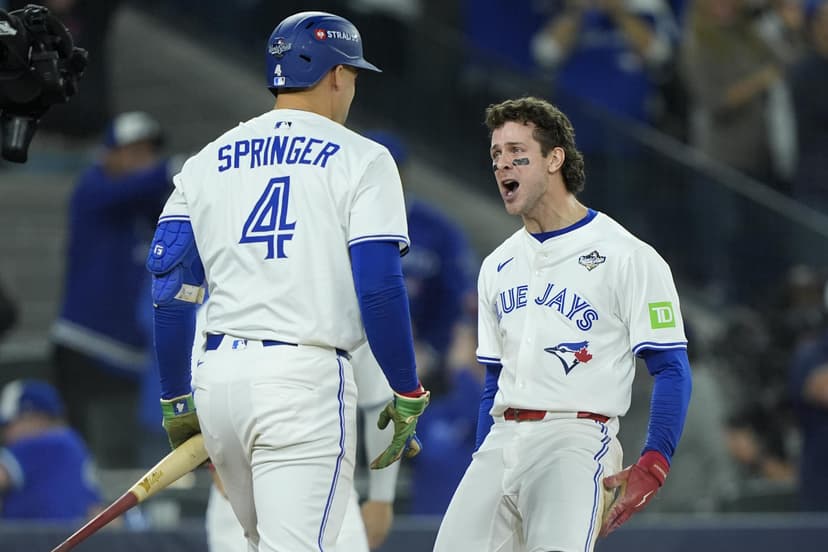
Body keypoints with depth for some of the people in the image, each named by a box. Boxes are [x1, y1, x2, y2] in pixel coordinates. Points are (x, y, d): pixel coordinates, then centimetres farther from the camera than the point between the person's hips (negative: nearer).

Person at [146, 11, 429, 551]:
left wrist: (176, 402, 16)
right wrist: (409, 397, -2)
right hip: (305, 377, -6)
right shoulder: (360, 159, 1)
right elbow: (379, 288, -9)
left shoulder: (208, 161, 14)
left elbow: (170, 292, 9)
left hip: (217, 375, 6)